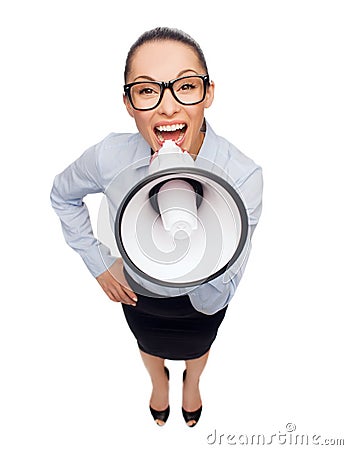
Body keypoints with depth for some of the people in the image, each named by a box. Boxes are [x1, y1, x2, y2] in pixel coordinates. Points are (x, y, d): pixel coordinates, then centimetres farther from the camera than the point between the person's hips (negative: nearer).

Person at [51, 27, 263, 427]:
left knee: (197, 346, 34)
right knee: (150, 345, 34)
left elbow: (214, 300, -35)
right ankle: (159, 382, 74)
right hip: (137, 290, 1)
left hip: (200, 301, -1)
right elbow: (63, 195, -6)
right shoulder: (111, 155, -31)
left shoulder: (243, 176, -37)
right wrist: (98, 262, -11)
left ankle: (191, 383, 74)